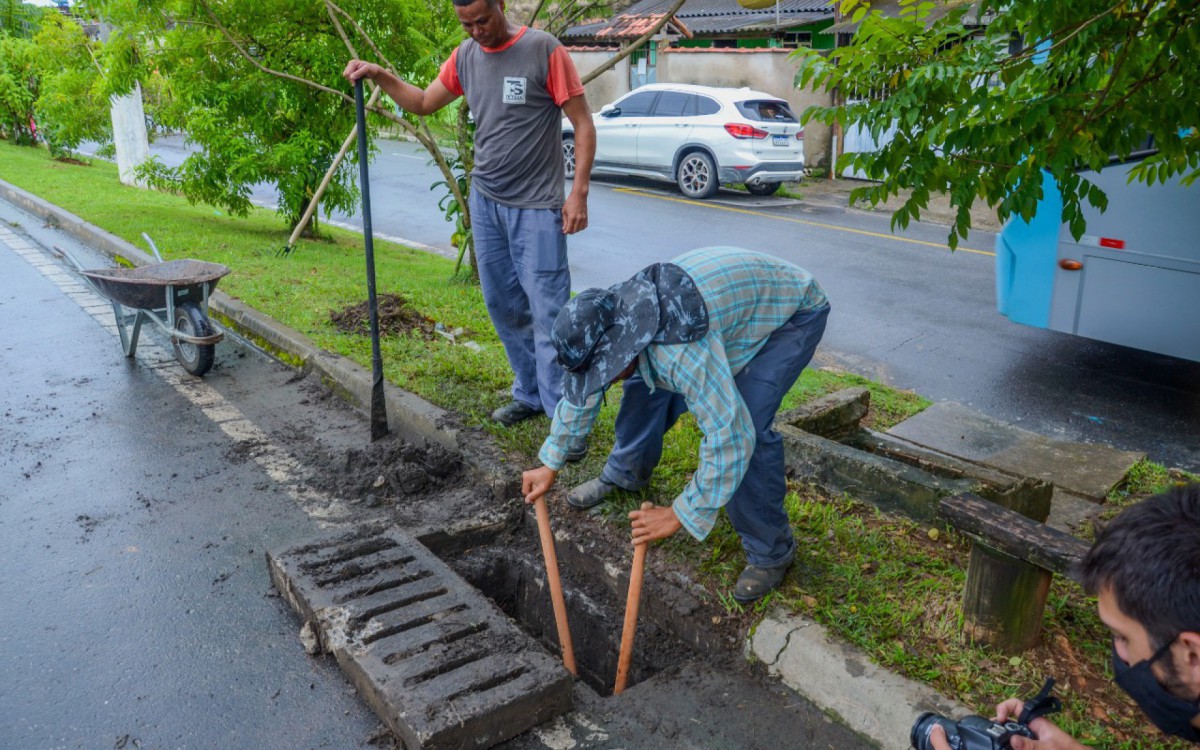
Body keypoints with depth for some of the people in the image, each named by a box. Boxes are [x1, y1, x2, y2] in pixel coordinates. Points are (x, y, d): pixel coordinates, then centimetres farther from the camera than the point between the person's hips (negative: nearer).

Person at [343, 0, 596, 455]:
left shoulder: (543, 50, -10)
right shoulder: (464, 57, 8)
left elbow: (583, 123, -8)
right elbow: (424, 103, 21)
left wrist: (578, 192, -15)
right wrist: (380, 77, 5)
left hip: (536, 207, -6)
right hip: (485, 202, 6)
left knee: (548, 310, -7)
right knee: (504, 306, 9)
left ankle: (564, 417, -1)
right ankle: (530, 395, 23)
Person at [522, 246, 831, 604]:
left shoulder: (679, 352, -42)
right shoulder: (603, 324, -14)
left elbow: (730, 437, -40)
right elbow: (578, 391, 3)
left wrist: (680, 515, -30)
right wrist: (550, 464, 9)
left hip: (793, 310, -8)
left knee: (749, 427, -24)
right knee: (645, 381, 4)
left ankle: (771, 551, -4)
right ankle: (626, 472, 30)